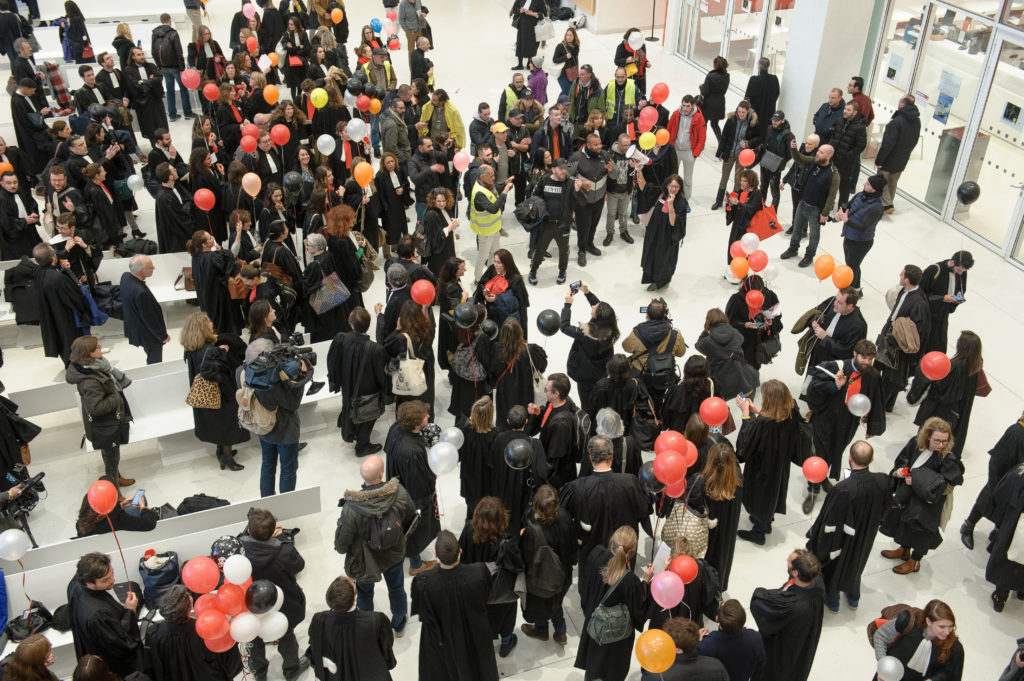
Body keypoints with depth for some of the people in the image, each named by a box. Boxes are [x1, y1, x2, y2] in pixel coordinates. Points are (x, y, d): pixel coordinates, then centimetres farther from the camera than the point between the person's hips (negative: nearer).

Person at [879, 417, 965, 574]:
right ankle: (904, 550, 55)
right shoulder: (915, 444, -14)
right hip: (907, 496, 6)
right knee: (904, 522, 27)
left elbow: (944, 487, -26)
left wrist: (917, 481, -27)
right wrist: (899, 471, -15)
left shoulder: (947, 459, -29)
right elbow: (901, 461, 5)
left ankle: (915, 561, 42)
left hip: (927, 504, -5)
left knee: (920, 531, 15)